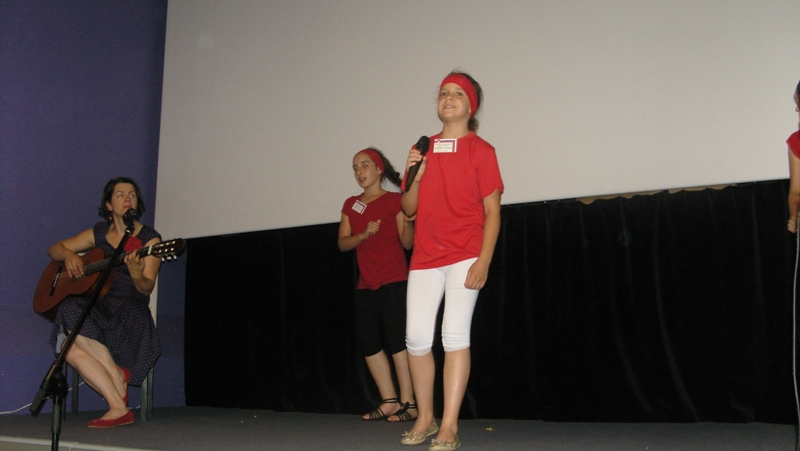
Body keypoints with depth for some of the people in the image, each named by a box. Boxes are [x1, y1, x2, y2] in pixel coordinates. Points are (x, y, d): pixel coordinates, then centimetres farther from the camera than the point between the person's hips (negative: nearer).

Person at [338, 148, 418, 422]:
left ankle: (408, 403, -3)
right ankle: (390, 402, 10)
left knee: (396, 339, -9)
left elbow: (407, 243, -6)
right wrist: (363, 235, -13)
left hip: (394, 281, -6)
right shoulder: (351, 205, 14)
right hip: (366, 284, 6)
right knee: (368, 341, 3)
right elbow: (343, 243, 5)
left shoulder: (394, 200, -1)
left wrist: (408, 221, -25)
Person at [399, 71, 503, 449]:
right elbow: (409, 208, 15)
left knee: (455, 333, -10)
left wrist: (484, 261, -14)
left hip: (464, 256, -4)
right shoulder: (423, 149, 15)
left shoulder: (480, 150, 2)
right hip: (425, 257, 4)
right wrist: (414, 176, -5)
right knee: (416, 338, 0)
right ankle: (425, 419, 18)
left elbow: (492, 211, -3)